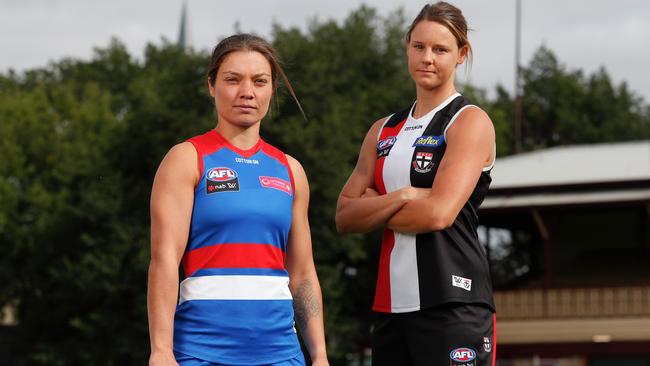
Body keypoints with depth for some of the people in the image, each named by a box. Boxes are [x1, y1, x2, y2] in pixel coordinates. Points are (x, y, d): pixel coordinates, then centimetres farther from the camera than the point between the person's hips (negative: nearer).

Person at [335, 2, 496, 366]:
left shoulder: (470, 121, -3)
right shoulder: (385, 131, 18)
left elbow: (439, 212, -15)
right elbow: (345, 216, 9)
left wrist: (375, 212, 0)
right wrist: (401, 198, -8)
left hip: (453, 305, -7)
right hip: (392, 305, 7)